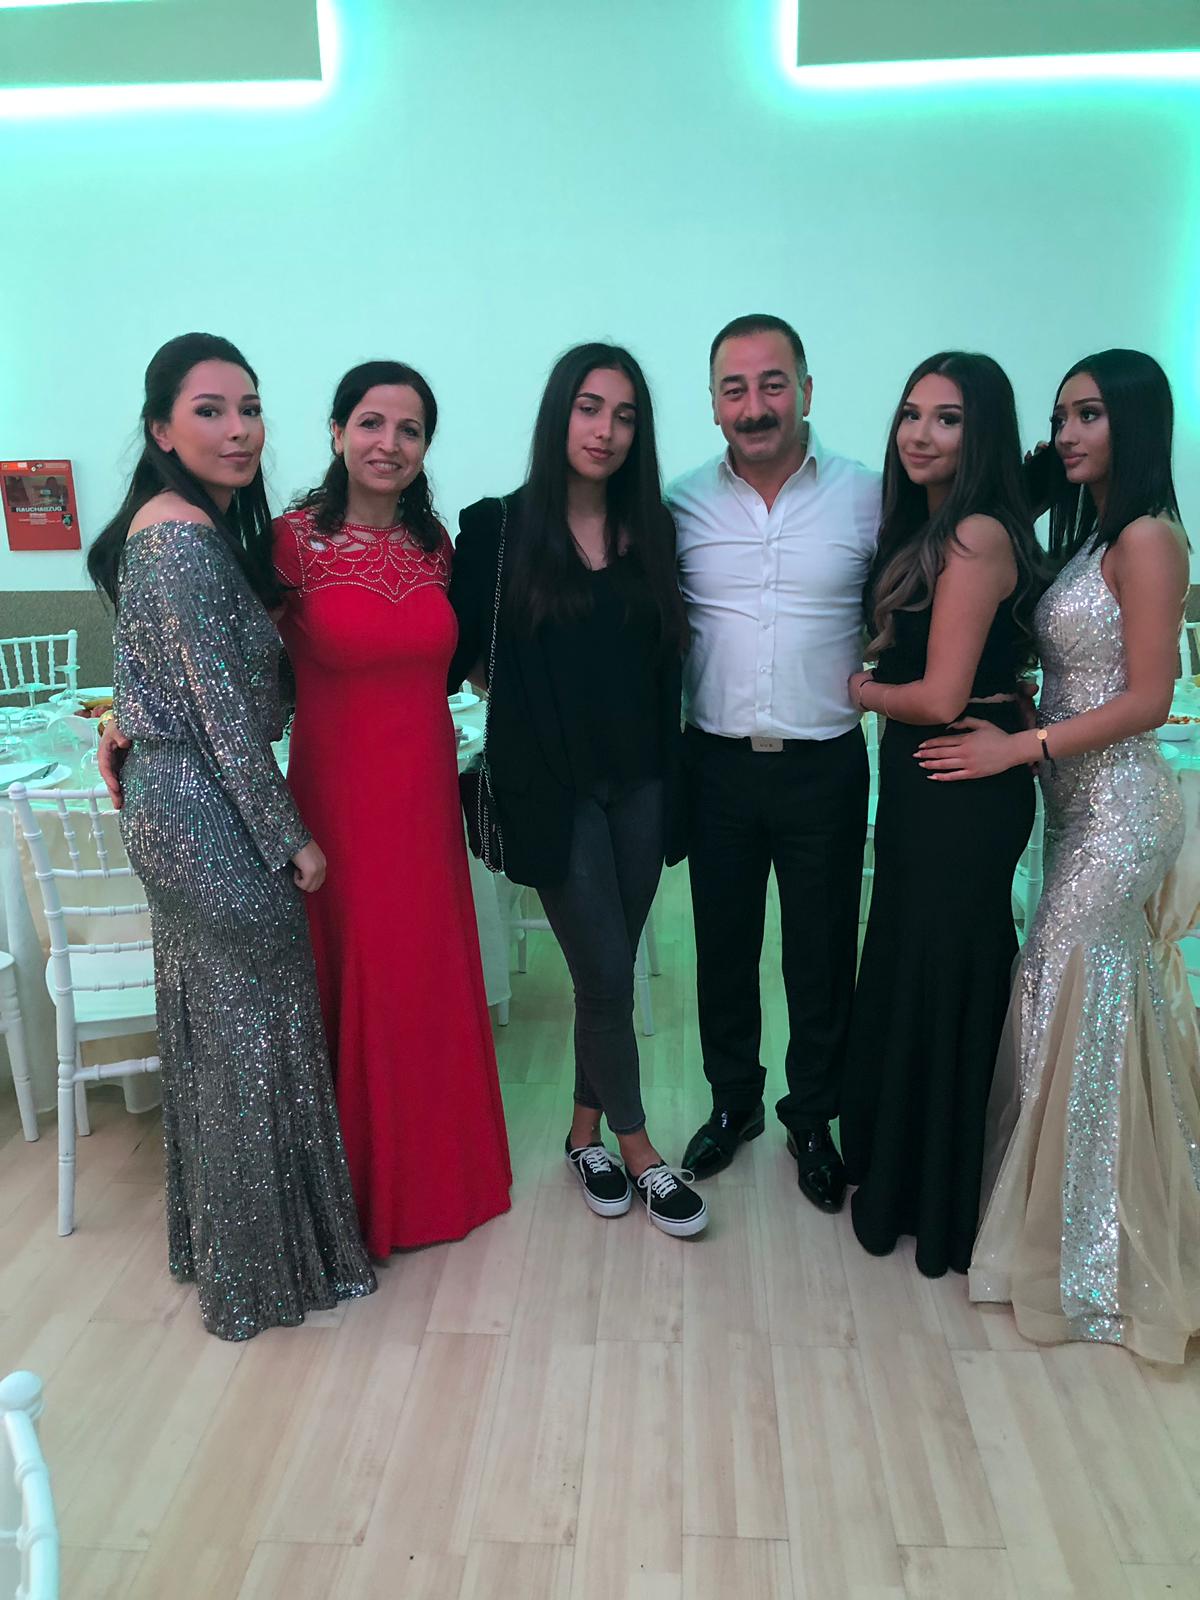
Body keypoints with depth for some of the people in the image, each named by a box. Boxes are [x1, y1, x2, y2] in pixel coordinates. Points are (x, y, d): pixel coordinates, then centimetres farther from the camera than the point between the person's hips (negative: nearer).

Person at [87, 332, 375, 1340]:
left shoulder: (179, 527, 11)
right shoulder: (186, 542, -20)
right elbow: (226, 715, -20)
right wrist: (291, 839, -13)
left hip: (174, 811, 10)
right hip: (213, 819, -10)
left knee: (210, 1030, 19)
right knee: (256, 1029, 3)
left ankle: (217, 1240, 38)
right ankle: (267, 1269, 22)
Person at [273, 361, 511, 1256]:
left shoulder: (436, 543, 5)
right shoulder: (294, 540, -10)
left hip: (426, 787, 5)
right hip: (338, 789, -4)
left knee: (433, 976, 14)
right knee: (355, 979, 7)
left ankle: (438, 1165, 36)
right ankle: (363, 1184, 29)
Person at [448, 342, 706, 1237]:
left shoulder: (653, 531, 6)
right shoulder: (498, 529, -4)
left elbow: (665, 661, 9)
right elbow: (465, 651, 0)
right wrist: (528, 702, -4)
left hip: (640, 784, 4)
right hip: (553, 789, -3)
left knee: (609, 971, 12)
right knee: (607, 975, 0)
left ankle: (587, 1131, 31)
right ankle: (636, 1148, 21)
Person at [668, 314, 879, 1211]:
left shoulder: (868, 498, -3)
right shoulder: (682, 504, 0)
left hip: (826, 765, -1)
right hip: (718, 764, 1)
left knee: (823, 952, 11)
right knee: (723, 945, 14)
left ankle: (814, 1118, 33)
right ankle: (733, 1101, 36)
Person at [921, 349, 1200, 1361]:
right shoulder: (1087, 535, 13)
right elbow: (1073, 675, 10)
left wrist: (1018, 746, -18)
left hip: (1119, 803, -8)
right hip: (1081, 798, 8)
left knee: (1068, 1004, -1)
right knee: (1103, 1001, 16)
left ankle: (1085, 1250, 17)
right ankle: (1110, 1229, 34)